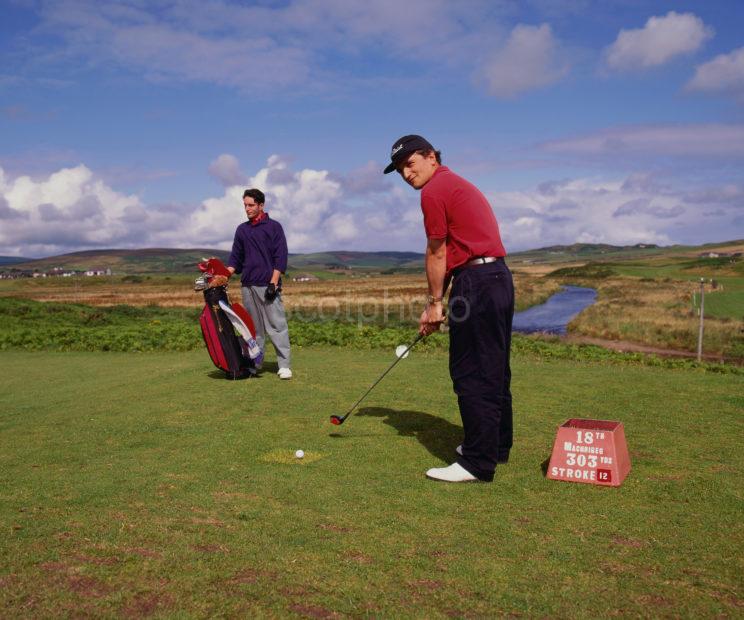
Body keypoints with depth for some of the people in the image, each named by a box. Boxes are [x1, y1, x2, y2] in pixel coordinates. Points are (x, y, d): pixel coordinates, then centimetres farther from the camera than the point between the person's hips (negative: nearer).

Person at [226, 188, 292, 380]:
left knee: (276, 325, -7)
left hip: (268, 285, -5)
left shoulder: (273, 226, 2)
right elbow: (235, 258, 18)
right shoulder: (242, 229, 17)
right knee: (253, 327, 8)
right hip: (247, 286, 5)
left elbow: (280, 257, -3)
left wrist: (273, 283, -12)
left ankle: (284, 366, -5)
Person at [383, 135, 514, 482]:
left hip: (476, 283, -10)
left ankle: (478, 463, -1)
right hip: (499, 278, 10)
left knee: (470, 374, -6)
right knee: (494, 371, 16)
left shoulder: (434, 190, -7)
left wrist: (436, 303, 7)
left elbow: (437, 254, -4)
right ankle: (496, 446, 28)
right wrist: (435, 304, 20)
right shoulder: (457, 184, 24)